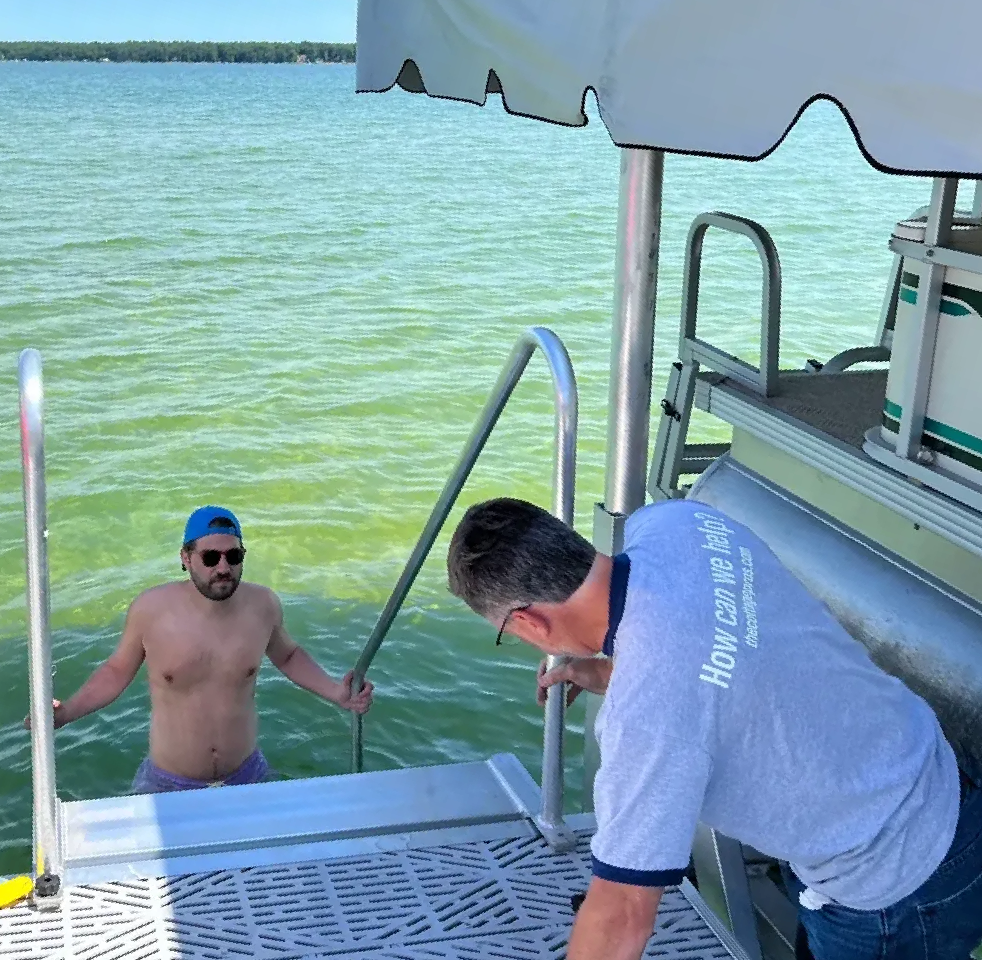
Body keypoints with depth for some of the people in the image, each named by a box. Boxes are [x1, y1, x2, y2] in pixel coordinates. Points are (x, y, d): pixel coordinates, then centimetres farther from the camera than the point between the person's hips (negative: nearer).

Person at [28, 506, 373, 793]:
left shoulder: (263, 605, -10)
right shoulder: (150, 609, -17)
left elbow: (287, 655, 10)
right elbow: (117, 671, 0)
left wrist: (335, 693, -2)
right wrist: (65, 713, -12)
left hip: (246, 777, 2)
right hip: (167, 785, -2)